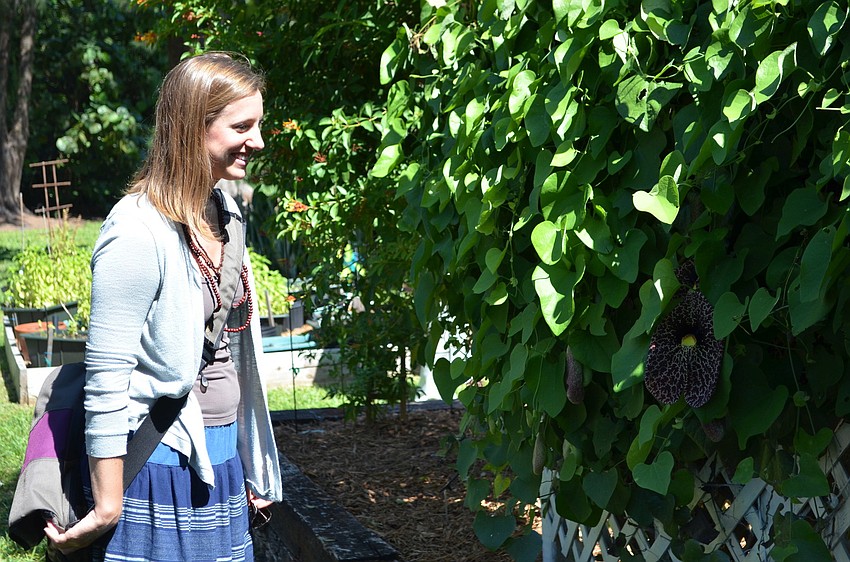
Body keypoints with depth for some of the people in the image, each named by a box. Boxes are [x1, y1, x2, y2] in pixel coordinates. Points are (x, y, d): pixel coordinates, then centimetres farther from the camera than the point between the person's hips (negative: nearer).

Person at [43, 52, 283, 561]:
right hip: (160, 463, -8)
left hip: (219, 457, 8)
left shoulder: (223, 211, 6)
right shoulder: (138, 230, -19)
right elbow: (107, 378, -18)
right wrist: (107, 508, -16)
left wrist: (254, 465, 18)